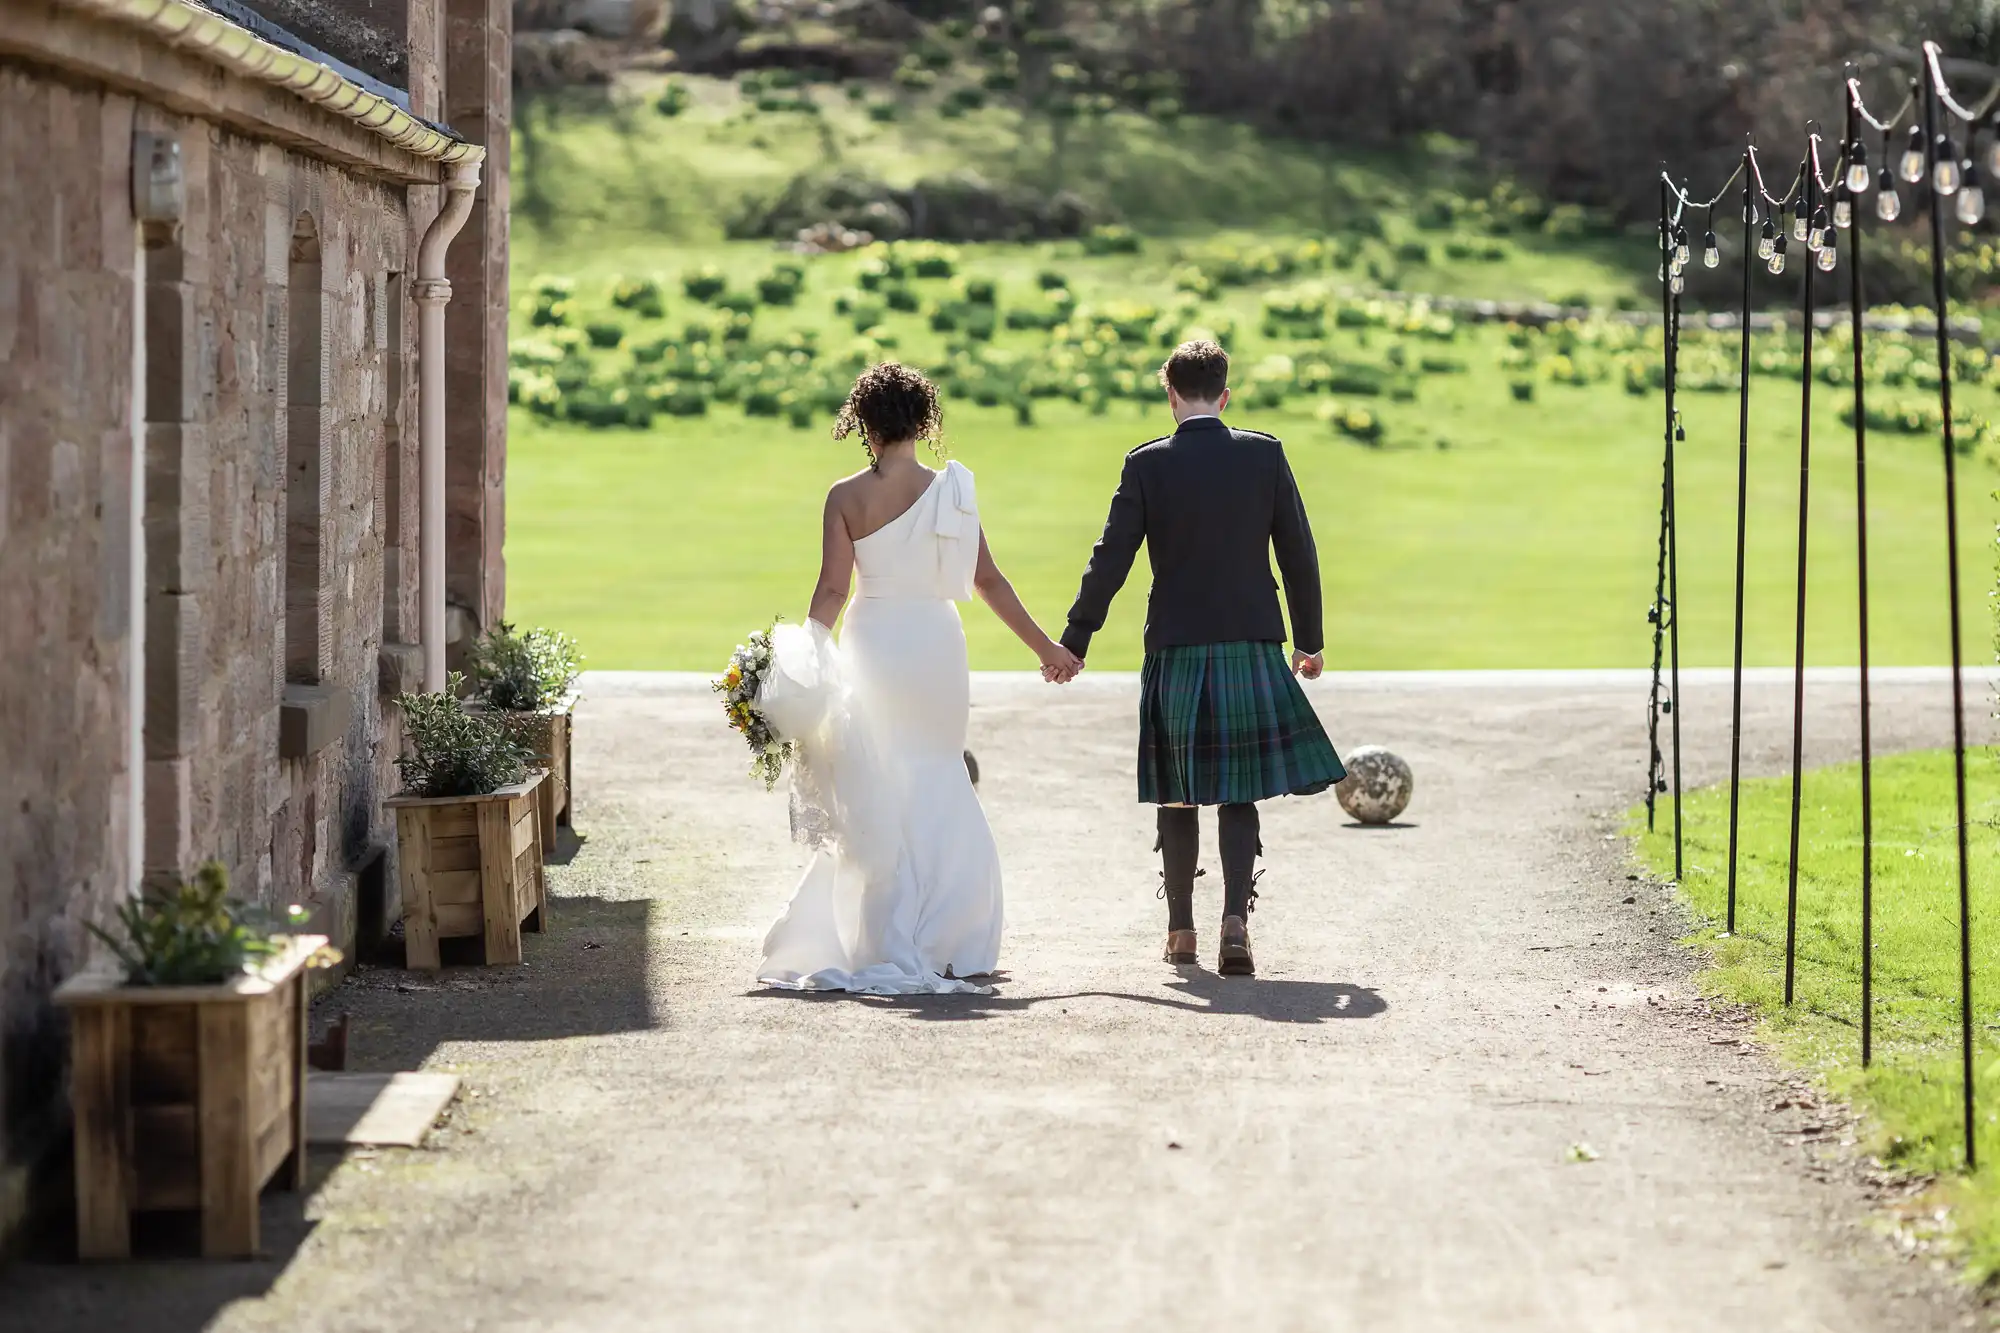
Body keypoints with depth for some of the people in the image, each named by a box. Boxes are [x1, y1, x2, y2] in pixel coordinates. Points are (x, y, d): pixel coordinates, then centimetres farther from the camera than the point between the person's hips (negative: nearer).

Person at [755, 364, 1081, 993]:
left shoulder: (846, 497, -5)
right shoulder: (951, 490, -2)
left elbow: (831, 590, -8)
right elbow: (988, 580, 1)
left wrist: (808, 664, -3)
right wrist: (1046, 647, 10)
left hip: (872, 645, -1)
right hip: (937, 645, 1)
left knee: (878, 800, 7)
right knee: (936, 793, 11)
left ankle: (891, 947, 7)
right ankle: (941, 946, 11)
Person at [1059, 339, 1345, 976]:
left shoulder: (1147, 464, -4)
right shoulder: (1265, 454, 0)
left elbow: (1111, 560, -5)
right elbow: (1299, 554, 3)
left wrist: (1074, 641, 3)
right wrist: (1310, 639, 14)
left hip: (1176, 649, 0)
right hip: (1251, 645, 0)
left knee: (1179, 795, 12)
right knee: (1237, 793, 4)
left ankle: (1181, 930, 19)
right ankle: (1235, 921, -14)